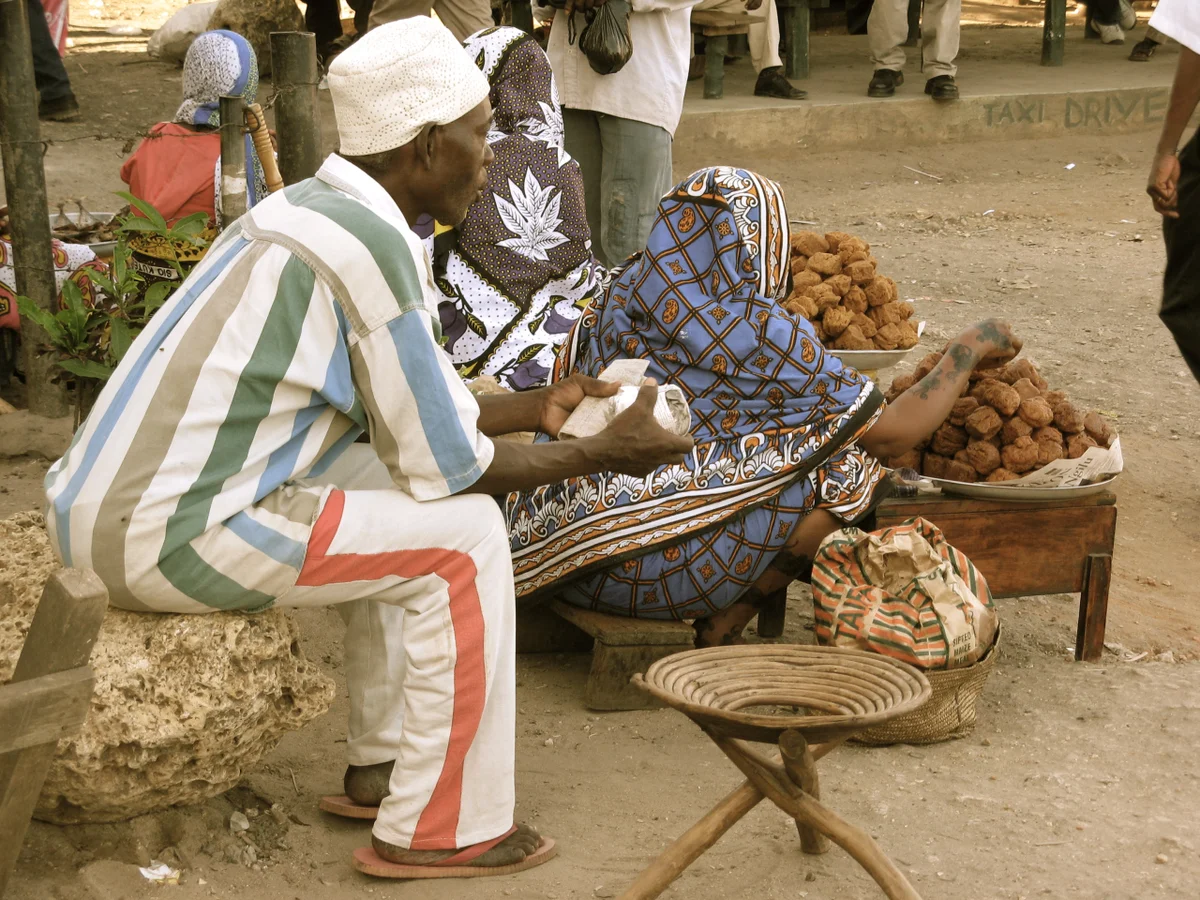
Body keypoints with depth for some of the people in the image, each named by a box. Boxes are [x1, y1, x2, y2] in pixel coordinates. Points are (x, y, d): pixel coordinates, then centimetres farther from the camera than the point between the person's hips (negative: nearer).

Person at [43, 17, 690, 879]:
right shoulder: (373, 250, -18)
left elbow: (408, 414, 20)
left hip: (103, 510, 10)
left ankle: (382, 763, 27)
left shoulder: (314, 209, 11)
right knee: (465, 535, -4)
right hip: (176, 536, -10)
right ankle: (442, 829, 4)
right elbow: (447, 466, -11)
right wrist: (602, 453, 1)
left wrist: (538, 408, 22)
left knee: (403, 496, 21)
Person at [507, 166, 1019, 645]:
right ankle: (720, 630, 2)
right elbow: (893, 434, 1)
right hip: (654, 572, -8)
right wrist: (971, 346, 15)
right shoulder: (762, 334, -10)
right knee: (850, 468, 3)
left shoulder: (624, 296, 9)